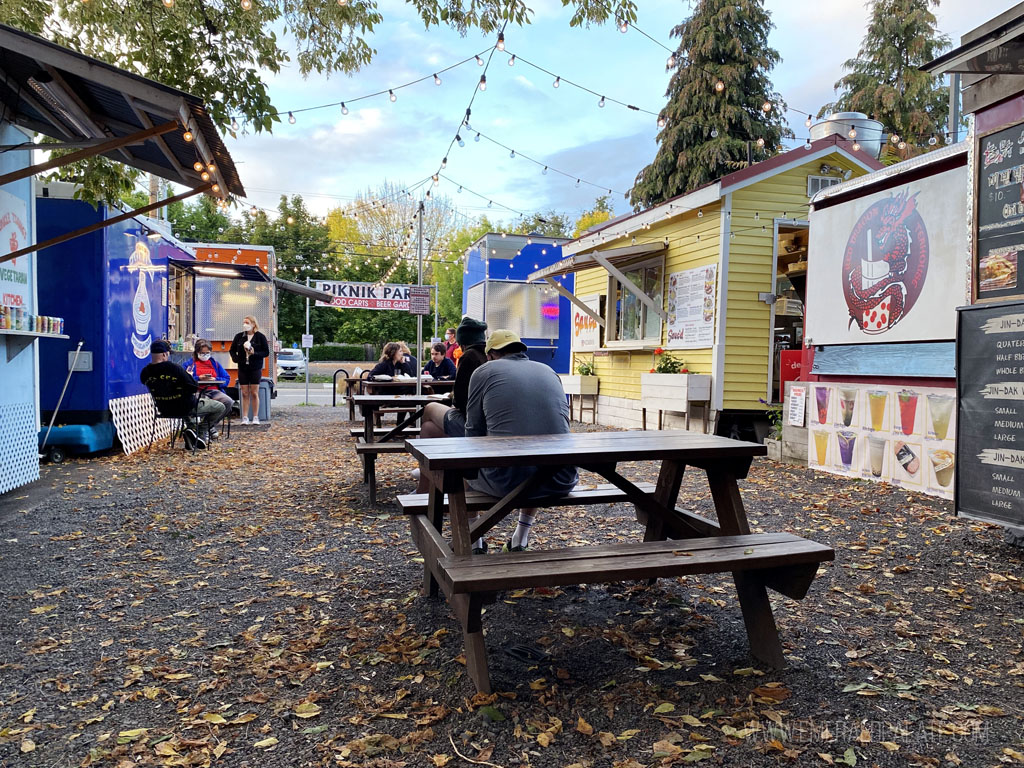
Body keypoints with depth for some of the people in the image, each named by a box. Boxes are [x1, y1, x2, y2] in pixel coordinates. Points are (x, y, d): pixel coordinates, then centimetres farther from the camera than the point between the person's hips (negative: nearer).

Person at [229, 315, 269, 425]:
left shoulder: (260, 337, 0)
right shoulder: (238, 337, 8)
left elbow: (266, 352, -1)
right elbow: (232, 351, 15)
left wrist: (255, 353, -16)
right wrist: (236, 358, -4)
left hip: (256, 368, -2)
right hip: (242, 368, 3)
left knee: (254, 393, 0)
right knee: (244, 394, 3)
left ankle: (255, 417, 8)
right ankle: (245, 418, 7)